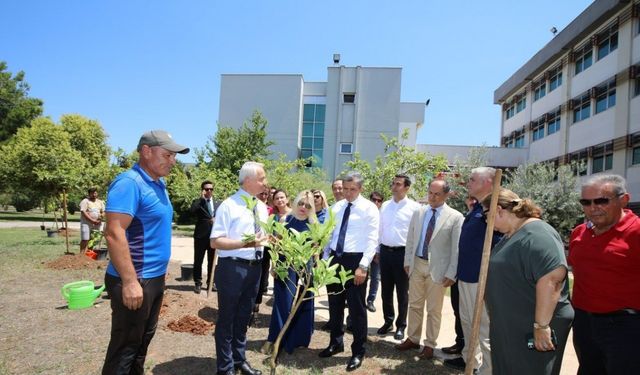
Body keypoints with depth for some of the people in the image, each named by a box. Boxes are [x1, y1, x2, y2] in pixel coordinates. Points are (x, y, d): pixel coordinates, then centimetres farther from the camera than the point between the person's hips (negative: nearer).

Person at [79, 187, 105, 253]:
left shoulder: (100, 202, 16)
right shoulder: (85, 201, -1)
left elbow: (103, 212, 18)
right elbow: (83, 213, -11)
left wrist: (101, 216, -7)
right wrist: (92, 220, -18)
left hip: (97, 224, 5)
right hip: (86, 223, -5)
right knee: (85, 240, -8)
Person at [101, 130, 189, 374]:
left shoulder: (159, 184, 10)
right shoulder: (130, 182, -19)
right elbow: (114, 233, -25)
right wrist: (130, 281, -26)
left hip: (155, 278, 9)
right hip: (135, 281, -9)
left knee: (143, 338, 22)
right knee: (126, 345, 6)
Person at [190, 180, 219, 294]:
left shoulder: (218, 203, 12)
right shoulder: (198, 202, 1)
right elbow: (192, 210, -20)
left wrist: (217, 219, -11)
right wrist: (201, 198, -14)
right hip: (201, 235, -3)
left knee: (212, 261, 10)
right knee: (198, 261, 4)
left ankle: (210, 283, 20)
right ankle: (198, 283, 14)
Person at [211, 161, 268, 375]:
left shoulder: (262, 207, 9)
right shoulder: (229, 205, -14)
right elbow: (215, 242, -18)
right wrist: (245, 243, -28)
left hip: (255, 267, 7)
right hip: (232, 268, -7)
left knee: (244, 317, 21)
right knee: (227, 318, 9)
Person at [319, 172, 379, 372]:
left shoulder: (369, 208, -7)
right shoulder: (336, 207, 10)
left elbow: (372, 239, -12)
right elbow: (329, 234, 14)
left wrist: (363, 266, -19)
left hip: (355, 260, -5)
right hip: (334, 257, 6)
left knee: (356, 307, 3)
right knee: (335, 304, 17)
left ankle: (358, 351, 21)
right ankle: (336, 343, 36)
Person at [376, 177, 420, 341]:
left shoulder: (414, 207, -7)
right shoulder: (385, 206, 8)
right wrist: (377, 250, 12)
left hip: (403, 252, -4)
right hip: (385, 251, 4)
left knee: (402, 292, 8)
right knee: (386, 290, 14)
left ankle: (401, 326, 23)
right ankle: (388, 321, 31)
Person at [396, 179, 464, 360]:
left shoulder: (455, 217, -8)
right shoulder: (418, 213, 4)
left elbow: (457, 248, -8)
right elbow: (410, 239, 10)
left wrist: (451, 274, -10)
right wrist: (408, 261, 6)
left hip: (437, 268, -4)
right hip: (417, 264, 4)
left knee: (434, 309, 9)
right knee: (414, 305, 15)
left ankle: (430, 344, 25)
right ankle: (413, 339, 31)